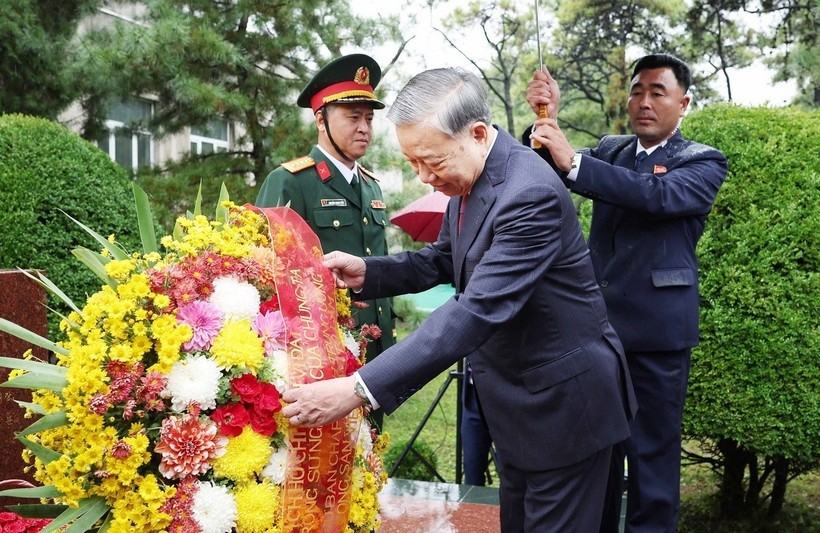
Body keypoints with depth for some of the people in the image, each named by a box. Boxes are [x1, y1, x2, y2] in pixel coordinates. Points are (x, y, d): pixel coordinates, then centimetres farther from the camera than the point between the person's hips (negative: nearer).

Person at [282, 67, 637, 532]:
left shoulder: (530, 194, -31)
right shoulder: (469, 179, -1)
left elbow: (478, 311, -37)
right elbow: (444, 260, 12)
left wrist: (360, 389, -40)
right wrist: (368, 271, -7)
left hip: (563, 401, -8)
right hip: (518, 397, 9)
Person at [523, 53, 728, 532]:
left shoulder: (704, 162, -2)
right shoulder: (609, 151, 13)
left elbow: (659, 195, -22)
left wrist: (573, 162, -31)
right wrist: (547, 121, -20)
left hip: (658, 331, -4)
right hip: (599, 321, 4)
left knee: (653, 452, 5)